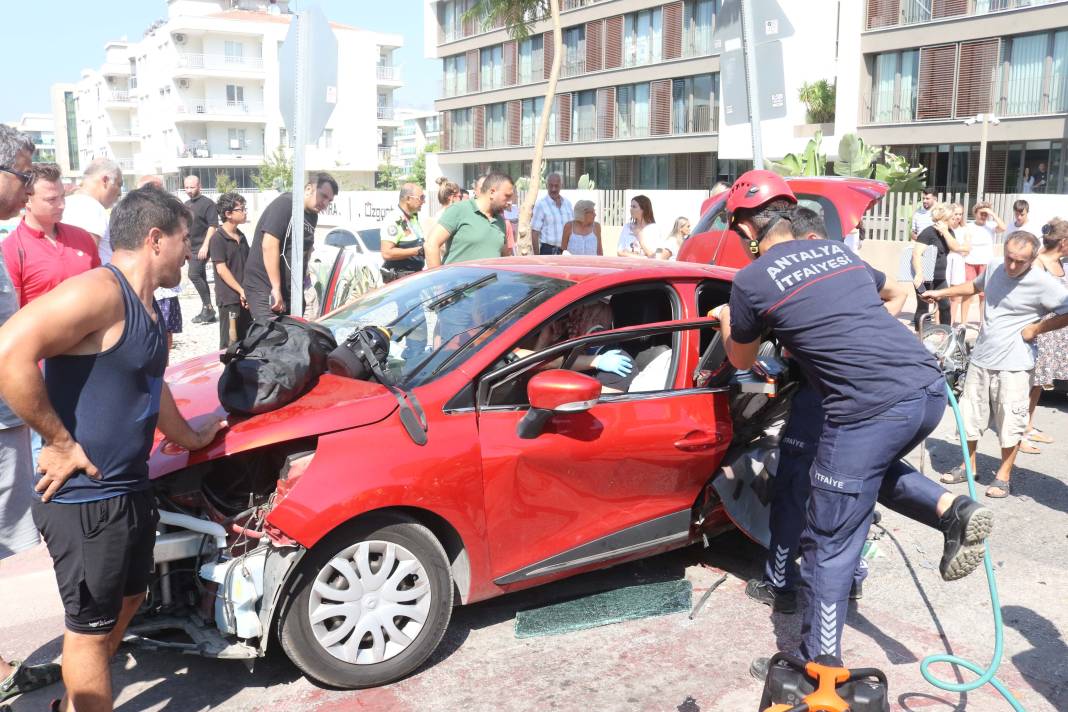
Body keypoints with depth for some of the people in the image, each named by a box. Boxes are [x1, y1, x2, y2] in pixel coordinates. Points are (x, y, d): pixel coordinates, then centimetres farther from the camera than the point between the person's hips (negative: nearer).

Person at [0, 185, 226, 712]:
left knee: (126, 600, 25)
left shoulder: (144, 306, 10)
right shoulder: (100, 292, -21)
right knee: (91, 627, 7)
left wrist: (188, 437, 39)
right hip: (83, 499, -10)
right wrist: (60, 442, -26)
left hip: (129, 489, 10)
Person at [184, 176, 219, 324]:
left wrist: (205, 245, -21)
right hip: (190, 248, 8)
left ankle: (208, 307, -10)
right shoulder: (186, 205, 17)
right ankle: (208, 312, 14)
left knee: (194, 275, -19)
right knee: (201, 278, 9)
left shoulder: (207, 203, -7)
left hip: (201, 247, -8)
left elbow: (213, 225, -14)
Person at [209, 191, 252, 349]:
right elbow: (221, 269, -14)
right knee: (230, 343, -1)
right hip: (229, 298, -7)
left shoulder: (241, 236, 12)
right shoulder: (217, 238, -10)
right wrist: (241, 291, -15)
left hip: (245, 298, 7)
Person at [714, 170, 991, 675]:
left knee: (830, 546, 6)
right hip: (928, 387, 7)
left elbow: (742, 361, 16)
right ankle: (951, 510, 12)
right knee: (876, 467, 35)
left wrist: (726, 322, 35)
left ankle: (819, 666, 15)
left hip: (870, 410, -7)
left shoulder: (751, 280, 0)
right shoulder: (837, 250, 19)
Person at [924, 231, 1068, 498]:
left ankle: (1004, 476, 17)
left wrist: (1037, 329, -13)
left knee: (1010, 424, 1)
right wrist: (942, 293, 23)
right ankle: (969, 466, 30)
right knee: (969, 416, 13)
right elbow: (975, 285, 26)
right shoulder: (994, 269, 4)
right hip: (981, 359, 6)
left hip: (1014, 365, -6)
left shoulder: (1043, 283, -15)